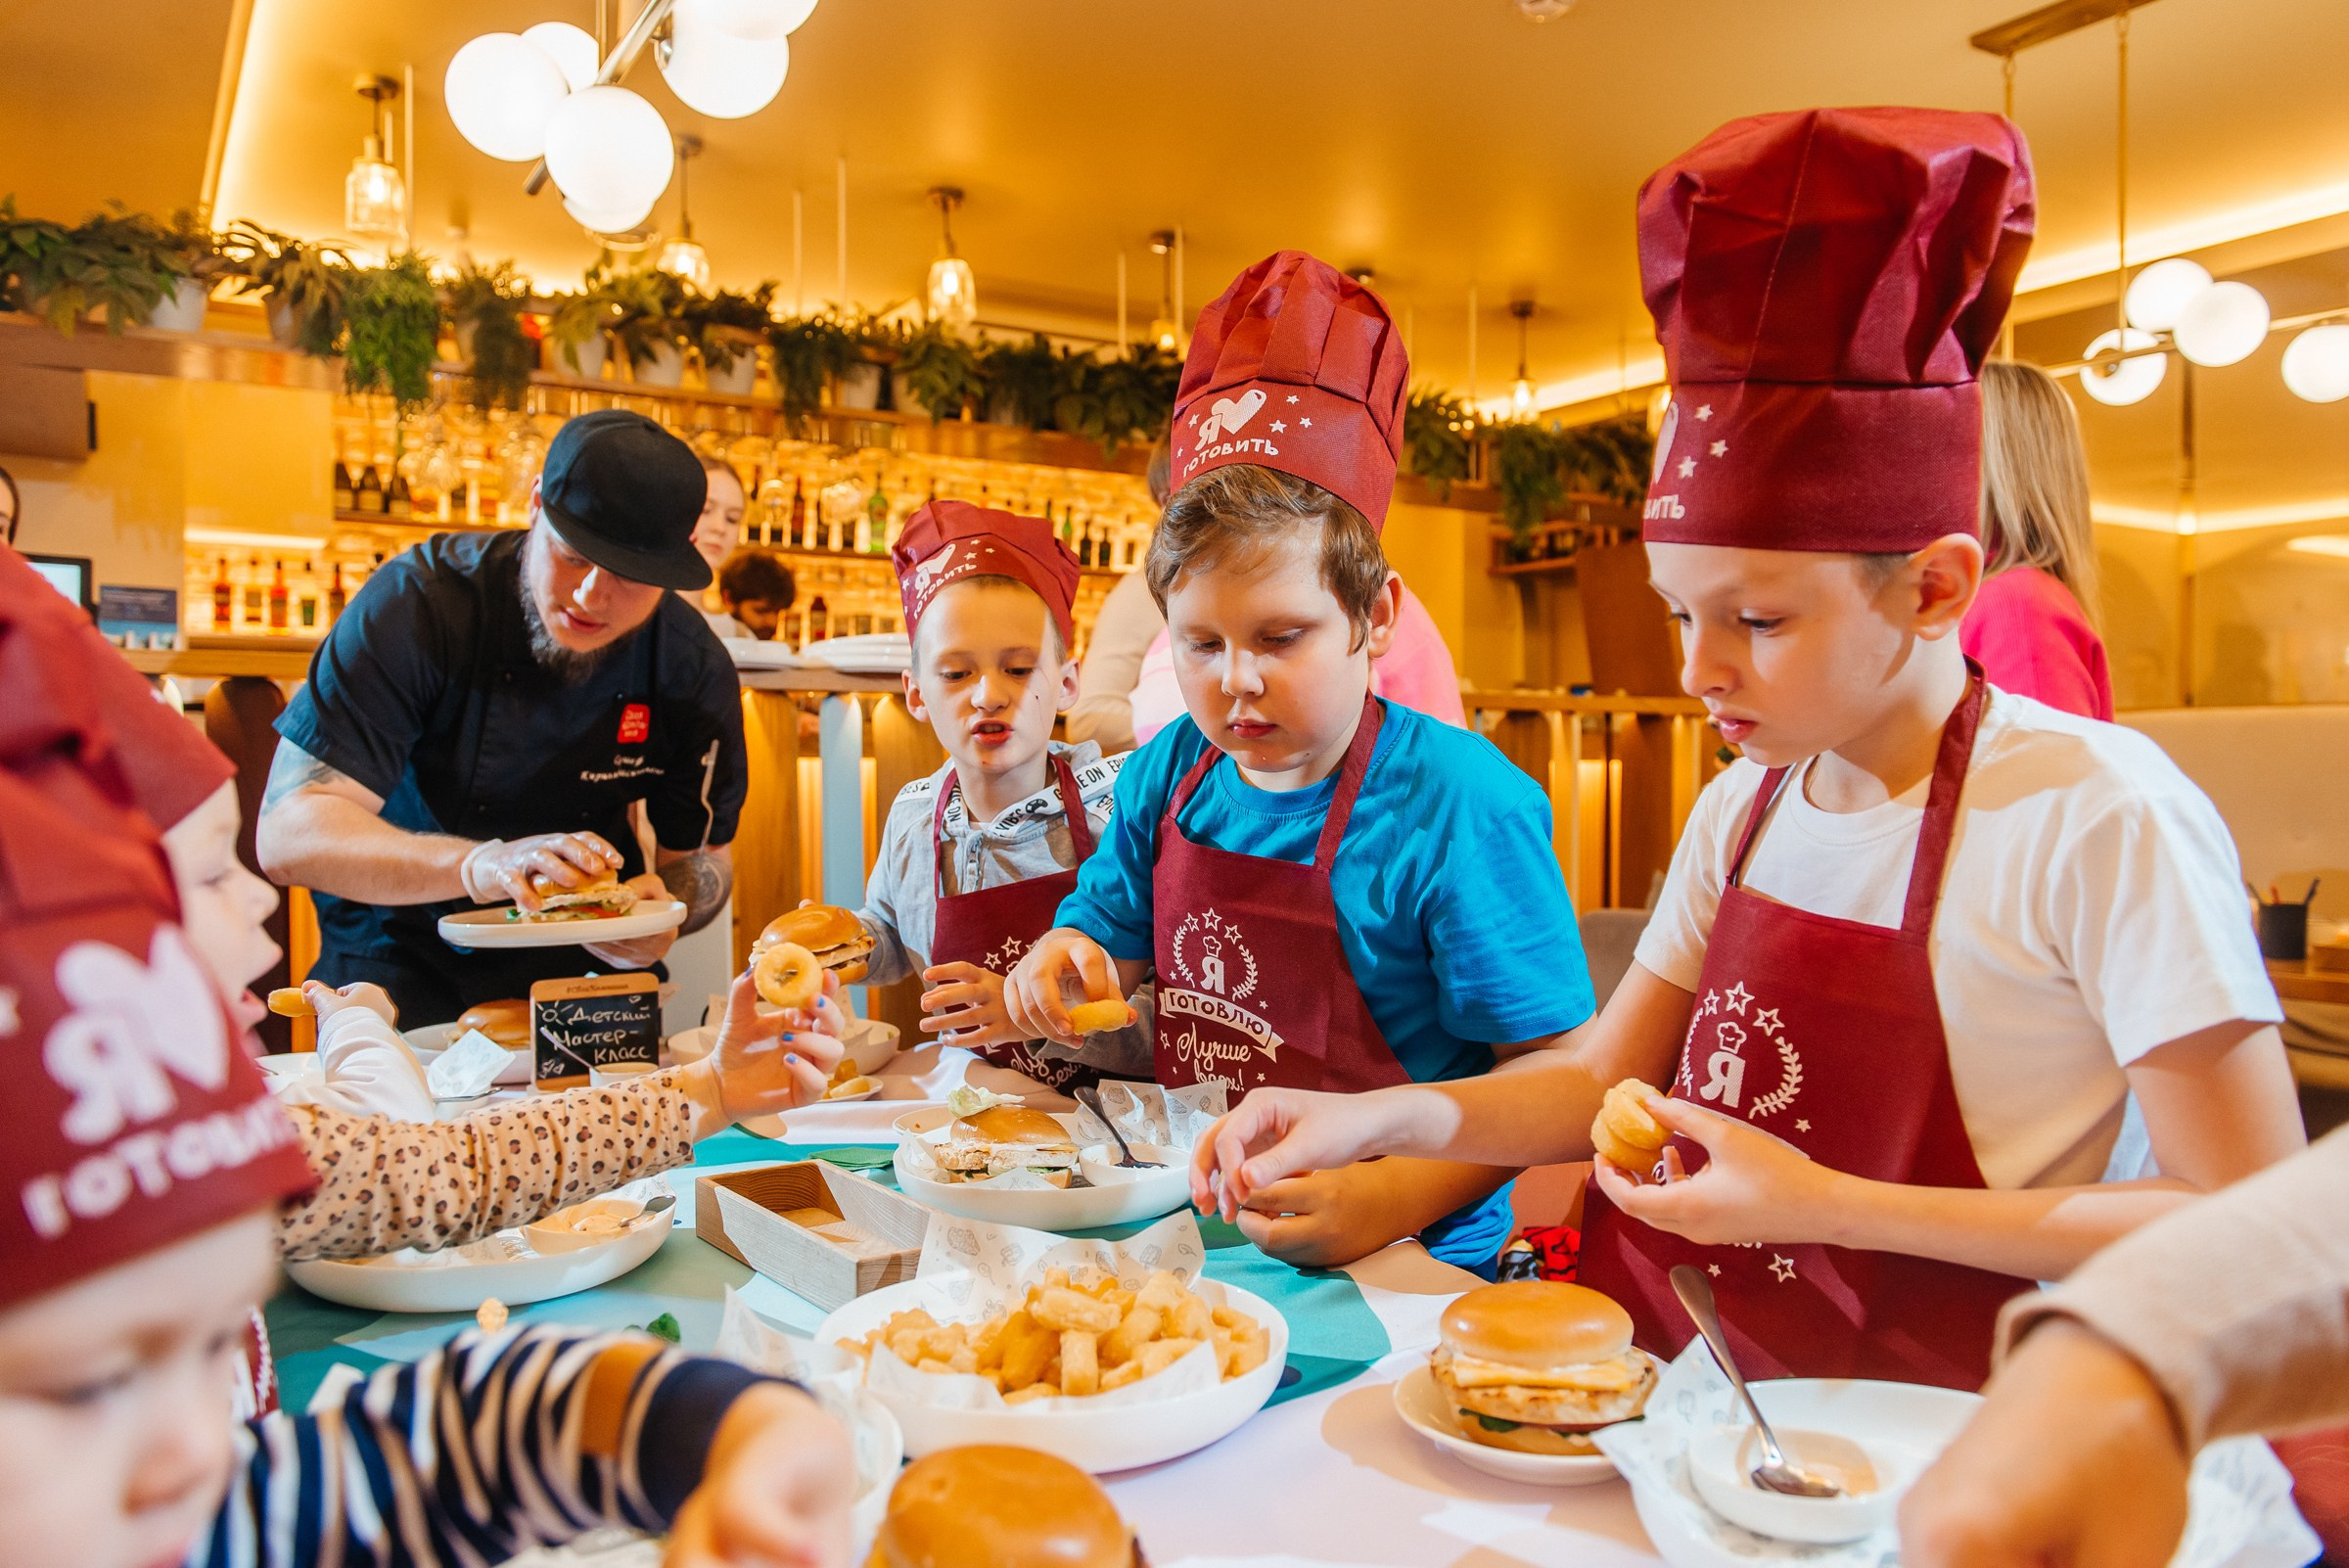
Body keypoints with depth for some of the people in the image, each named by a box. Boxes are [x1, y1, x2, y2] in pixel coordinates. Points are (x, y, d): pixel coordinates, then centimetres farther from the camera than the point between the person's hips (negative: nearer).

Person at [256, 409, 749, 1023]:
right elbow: (286, 836, -25)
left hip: (583, 963, 3)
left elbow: (702, 853, 1)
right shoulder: (418, 602, -20)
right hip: (401, 962, -3)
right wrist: (479, 865, -42)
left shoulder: (695, 668, -13)